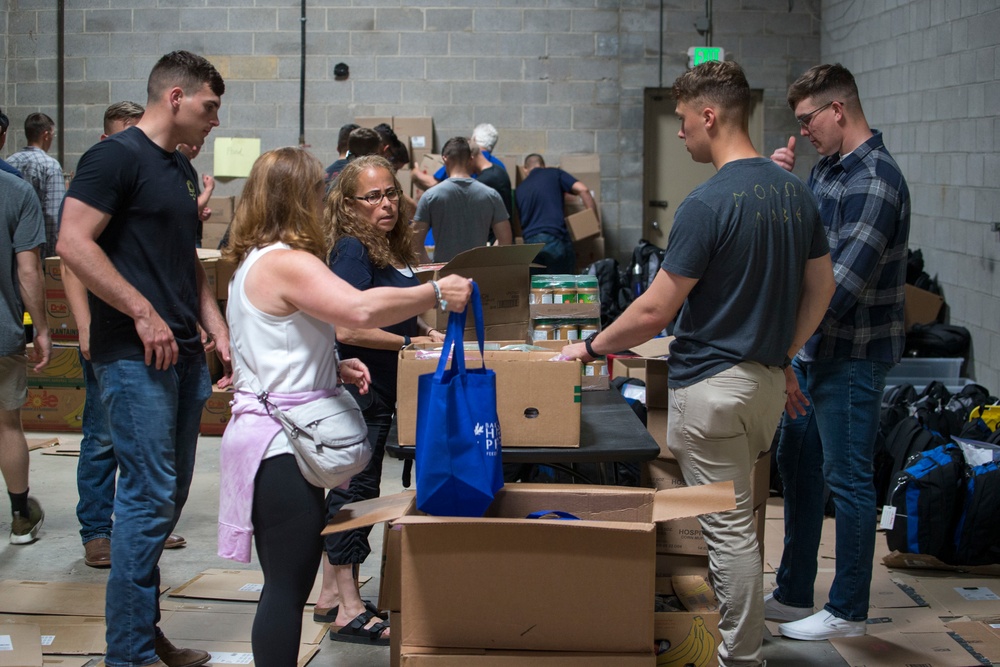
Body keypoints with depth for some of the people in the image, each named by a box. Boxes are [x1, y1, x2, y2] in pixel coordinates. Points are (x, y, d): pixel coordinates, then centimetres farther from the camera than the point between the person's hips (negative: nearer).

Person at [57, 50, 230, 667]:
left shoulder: (181, 169, 19)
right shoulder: (117, 157, -9)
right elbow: (74, 244, -18)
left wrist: (218, 330, 14)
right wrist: (143, 313, -18)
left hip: (182, 354, 9)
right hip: (135, 357, -9)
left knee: (171, 493, 12)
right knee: (150, 496, -8)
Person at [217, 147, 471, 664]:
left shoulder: (254, 262, 17)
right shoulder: (286, 263, -17)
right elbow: (360, 310, -32)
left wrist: (334, 367, 13)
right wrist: (436, 293, -23)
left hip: (271, 440, 11)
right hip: (281, 444, -11)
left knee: (288, 581, 16)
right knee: (289, 584, -4)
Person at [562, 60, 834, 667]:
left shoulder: (708, 204, -20)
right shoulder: (795, 191, 5)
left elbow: (655, 312, -18)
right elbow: (821, 289, 13)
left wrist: (591, 347, -4)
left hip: (712, 384, -8)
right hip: (766, 380, 8)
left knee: (729, 527, 0)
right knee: (738, 519, 20)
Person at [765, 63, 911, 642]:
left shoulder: (874, 180, -20)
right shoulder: (830, 167, 11)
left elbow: (845, 281, -25)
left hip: (851, 355, -10)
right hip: (814, 349, 10)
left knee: (848, 480, 1)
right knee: (797, 465, 16)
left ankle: (848, 612, 14)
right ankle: (794, 594, 29)